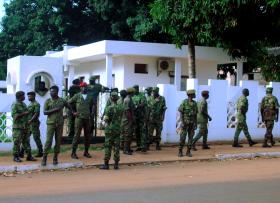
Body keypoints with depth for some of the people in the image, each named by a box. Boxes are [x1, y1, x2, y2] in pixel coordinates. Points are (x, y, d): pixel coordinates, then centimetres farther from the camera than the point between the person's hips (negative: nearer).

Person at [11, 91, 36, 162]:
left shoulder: (24, 104, 14)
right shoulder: (15, 105, -9)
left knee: (26, 141, 7)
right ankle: (16, 157, 4)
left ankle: (29, 156, 9)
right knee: (17, 142, -3)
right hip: (17, 127, -7)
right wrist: (24, 113, -18)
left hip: (25, 126, 7)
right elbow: (14, 115, -19)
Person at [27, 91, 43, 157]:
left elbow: (36, 114, -19)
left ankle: (40, 152, 4)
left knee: (36, 138, -4)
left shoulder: (36, 104, -10)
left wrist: (30, 121, -24)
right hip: (29, 124, 9)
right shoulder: (30, 104, 17)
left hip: (34, 123, -9)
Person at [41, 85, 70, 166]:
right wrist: (54, 110, -15)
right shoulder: (48, 101, 2)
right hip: (50, 123, -2)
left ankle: (55, 158, 13)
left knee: (58, 141, 4)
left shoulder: (62, 101, 7)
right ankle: (44, 158, -3)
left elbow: (69, 107, 24)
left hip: (60, 123, 2)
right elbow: (45, 112, -5)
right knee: (48, 141, -7)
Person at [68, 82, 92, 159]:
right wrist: (73, 112, -2)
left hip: (87, 118, 4)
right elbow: (68, 103, 1)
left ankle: (86, 152, 17)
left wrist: (91, 112, 10)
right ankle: (73, 152, -1)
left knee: (87, 136, 7)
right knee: (77, 135, -5)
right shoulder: (77, 96, 0)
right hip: (79, 118, -4)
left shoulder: (89, 97, 10)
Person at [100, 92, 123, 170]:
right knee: (116, 146, 7)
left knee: (108, 147, 0)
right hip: (118, 129, 5)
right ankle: (116, 164, 7)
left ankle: (106, 164, 0)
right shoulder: (120, 107, 3)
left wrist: (104, 117, 7)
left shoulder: (109, 108, -13)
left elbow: (106, 119, -13)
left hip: (110, 129, -4)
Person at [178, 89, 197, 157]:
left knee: (190, 137, 1)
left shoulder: (194, 103, 6)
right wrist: (182, 122, -17)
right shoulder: (184, 102, -10)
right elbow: (181, 113, -10)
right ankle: (180, 151, 5)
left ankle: (188, 152, 8)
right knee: (183, 137, -5)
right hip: (185, 122, -4)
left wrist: (196, 123, 6)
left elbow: (195, 114, 10)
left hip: (192, 123, 4)